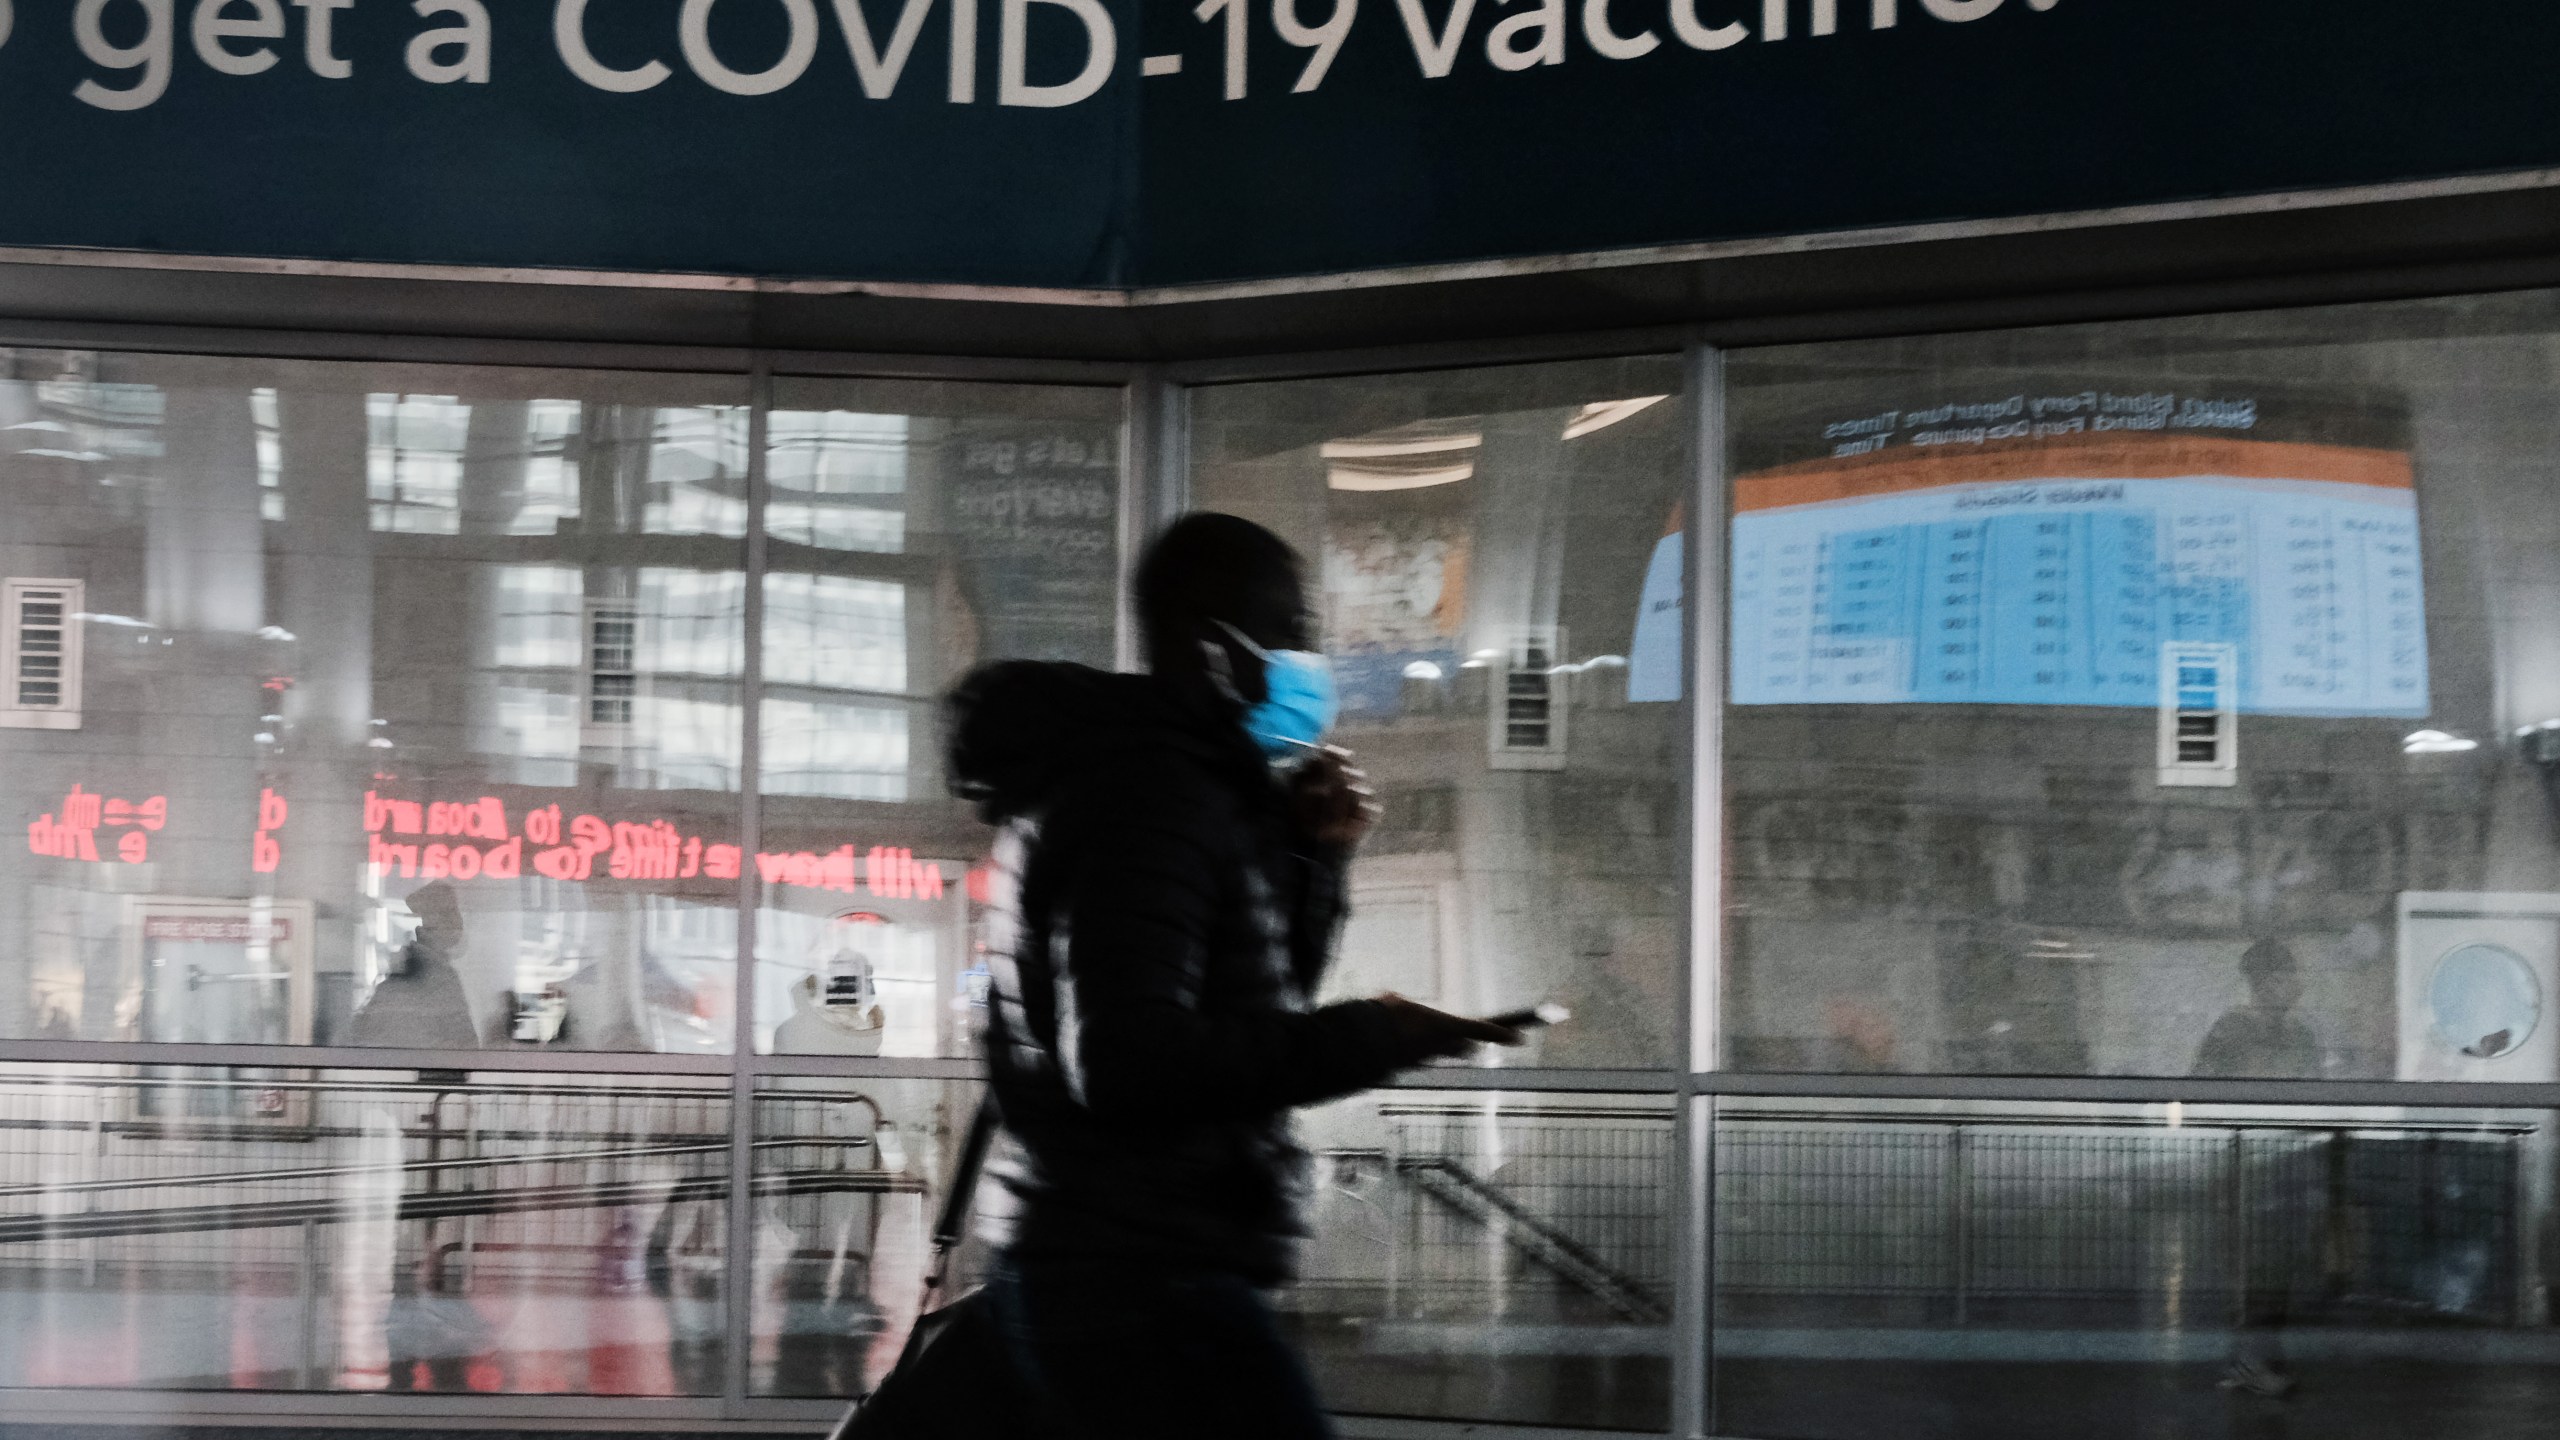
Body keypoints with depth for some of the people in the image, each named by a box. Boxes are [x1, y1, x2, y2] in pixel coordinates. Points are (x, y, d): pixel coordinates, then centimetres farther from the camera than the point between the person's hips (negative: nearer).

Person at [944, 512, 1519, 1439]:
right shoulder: (1151, 795, -15)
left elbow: (1255, 1002, 24)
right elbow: (1127, 1059, -26)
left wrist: (1312, 855, 9)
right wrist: (1367, 1038, -24)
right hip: (1144, 1290, -11)